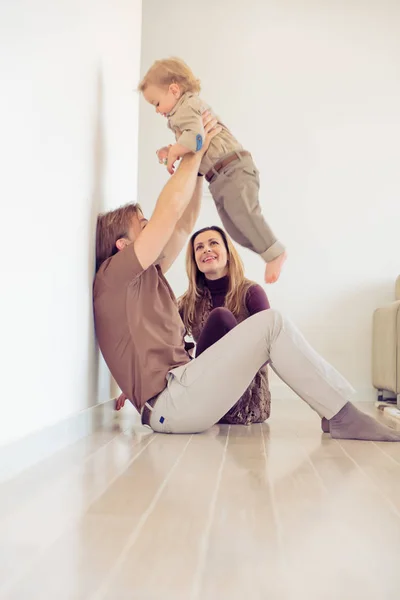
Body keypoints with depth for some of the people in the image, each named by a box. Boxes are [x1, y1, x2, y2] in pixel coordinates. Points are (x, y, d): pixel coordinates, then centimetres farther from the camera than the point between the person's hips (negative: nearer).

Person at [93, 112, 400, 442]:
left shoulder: (146, 275, 21)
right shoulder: (114, 274, -6)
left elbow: (184, 224, 22)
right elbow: (170, 208, -13)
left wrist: (197, 164, 18)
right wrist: (195, 152, 0)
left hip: (180, 388, 10)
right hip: (171, 403, -10)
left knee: (268, 329, 11)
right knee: (271, 323, -14)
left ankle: (338, 414, 4)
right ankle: (343, 416, -7)